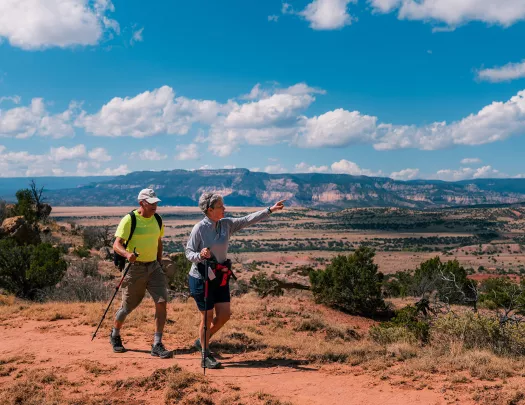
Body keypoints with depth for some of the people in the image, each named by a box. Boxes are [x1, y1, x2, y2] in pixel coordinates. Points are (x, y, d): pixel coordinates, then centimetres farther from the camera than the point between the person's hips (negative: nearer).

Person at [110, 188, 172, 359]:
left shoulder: (157, 219, 6)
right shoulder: (129, 220, -12)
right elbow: (116, 244, -18)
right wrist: (127, 254, -38)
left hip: (153, 267, 4)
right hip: (134, 268, -4)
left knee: (162, 302, -11)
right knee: (127, 307, 7)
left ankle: (157, 345, -5)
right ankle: (115, 336, 36)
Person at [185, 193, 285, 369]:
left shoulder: (226, 224, 1)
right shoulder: (199, 229, -16)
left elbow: (248, 220, 0)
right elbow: (189, 252, -12)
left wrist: (270, 210, -3)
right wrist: (200, 255, -33)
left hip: (220, 276, 7)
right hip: (201, 277, -6)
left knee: (224, 315, 6)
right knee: (207, 316, 1)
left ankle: (201, 341, 30)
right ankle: (205, 357, 17)